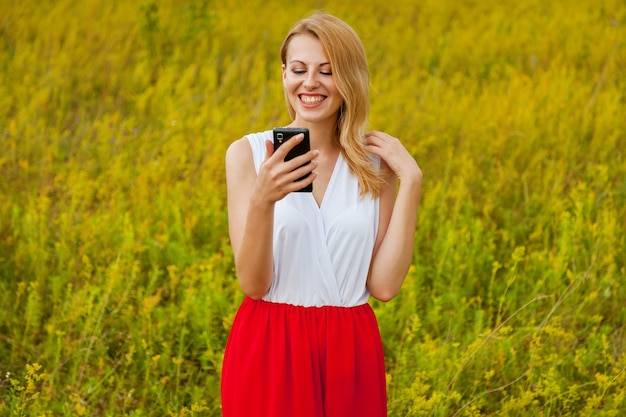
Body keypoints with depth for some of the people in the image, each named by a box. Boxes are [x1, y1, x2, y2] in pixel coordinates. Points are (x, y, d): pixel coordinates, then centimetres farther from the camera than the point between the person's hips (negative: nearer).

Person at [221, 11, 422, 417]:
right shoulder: (249, 153, -3)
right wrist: (262, 200, -25)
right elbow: (254, 284, -10)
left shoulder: (376, 161, 3)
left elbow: (384, 285, -5)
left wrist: (411, 182, -8)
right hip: (269, 353, -2)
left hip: (350, 354, 2)